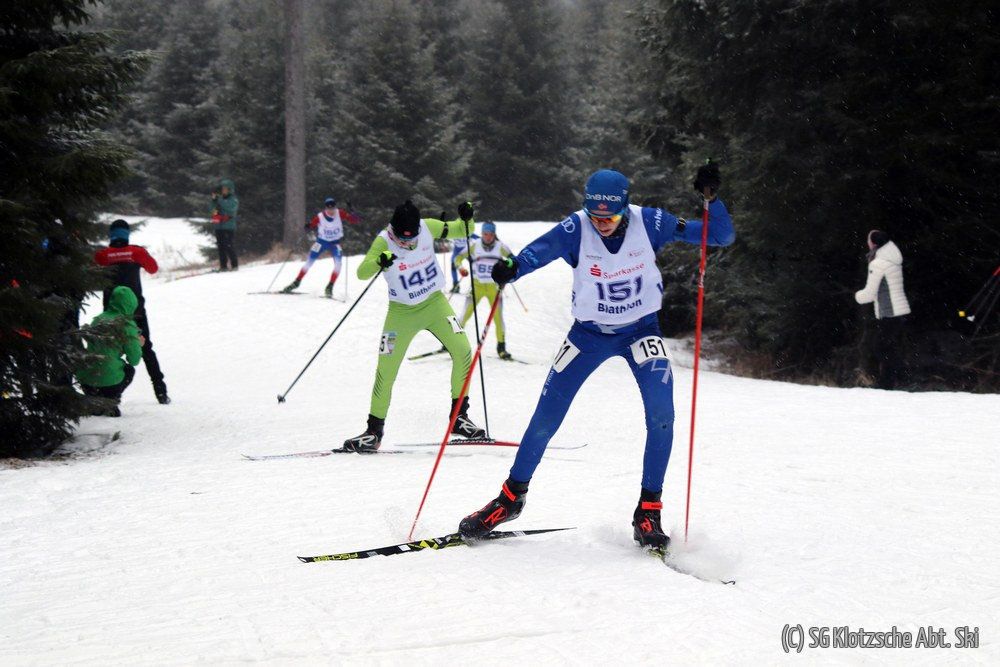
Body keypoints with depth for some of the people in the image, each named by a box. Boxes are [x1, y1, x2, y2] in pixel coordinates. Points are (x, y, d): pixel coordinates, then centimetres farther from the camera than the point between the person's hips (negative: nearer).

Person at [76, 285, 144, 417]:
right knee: (129, 370, 27)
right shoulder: (126, 325, -6)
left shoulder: (98, 319, 10)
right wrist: (138, 344, 17)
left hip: (84, 379, 5)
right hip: (109, 381, -5)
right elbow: (134, 359, -4)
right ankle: (111, 402, 5)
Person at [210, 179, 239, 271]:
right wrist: (214, 200, -4)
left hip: (229, 226, -5)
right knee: (221, 247, 4)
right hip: (219, 226, 5)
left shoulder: (234, 199, 2)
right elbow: (213, 209, 12)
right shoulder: (219, 198, 17)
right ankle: (223, 266, 7)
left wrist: (219, 200, -20)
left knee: (229, 246, -10)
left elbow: (230, 207, -18)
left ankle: (235, 265, -5)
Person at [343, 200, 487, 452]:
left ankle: (459, 416, 0)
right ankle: (374, 431, 9)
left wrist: (467, 219, -21)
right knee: (386, 368, -6)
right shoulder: (383, 242, -21)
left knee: (462, 351, -14)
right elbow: (362, 273, -33)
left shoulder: (428, 227, -12)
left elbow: (461, 231, 1)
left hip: (434, 302, 2)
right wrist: (379, 262, -54)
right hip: (402, 311, -2)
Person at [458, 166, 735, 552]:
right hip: (589, 332, 0)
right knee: (545, 419, 0)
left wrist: (711, 200, -32)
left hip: (640, 331, 0)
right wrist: (510, 268, -57)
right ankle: (512, 497, 22)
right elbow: (536, 253, -35)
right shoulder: (576, 229, -20)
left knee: (660, 411, -21)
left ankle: (648, 510, -8)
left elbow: (722, 237, -15)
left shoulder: (648, 223, -18)